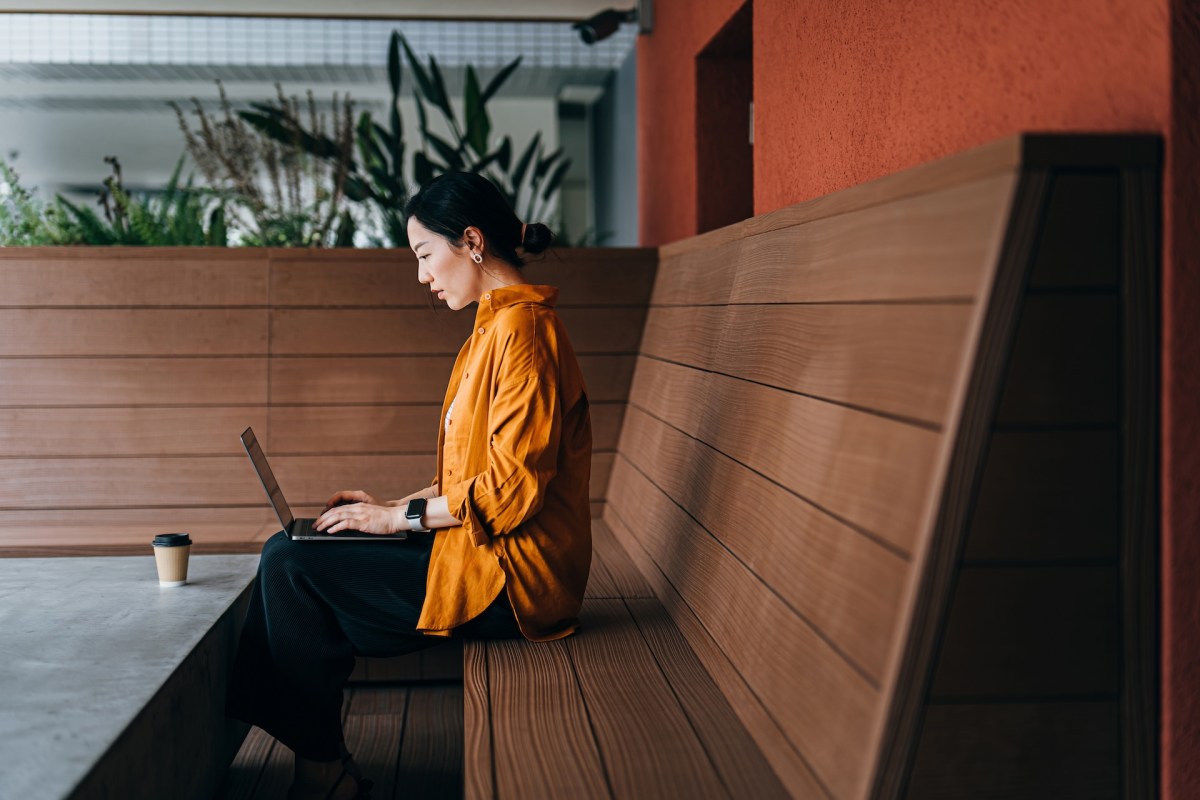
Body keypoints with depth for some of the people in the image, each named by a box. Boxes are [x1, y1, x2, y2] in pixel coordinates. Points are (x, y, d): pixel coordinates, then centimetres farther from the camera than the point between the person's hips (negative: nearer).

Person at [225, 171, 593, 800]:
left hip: (508, 580, -10)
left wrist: (401, 516, -13)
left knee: (290, 566, -13)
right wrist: (390, 506, 10)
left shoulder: (521, 329, -16)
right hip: (488, 556, 10)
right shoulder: (497, 326, 17)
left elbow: (513, 486, -21)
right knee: (286, 553, 6)